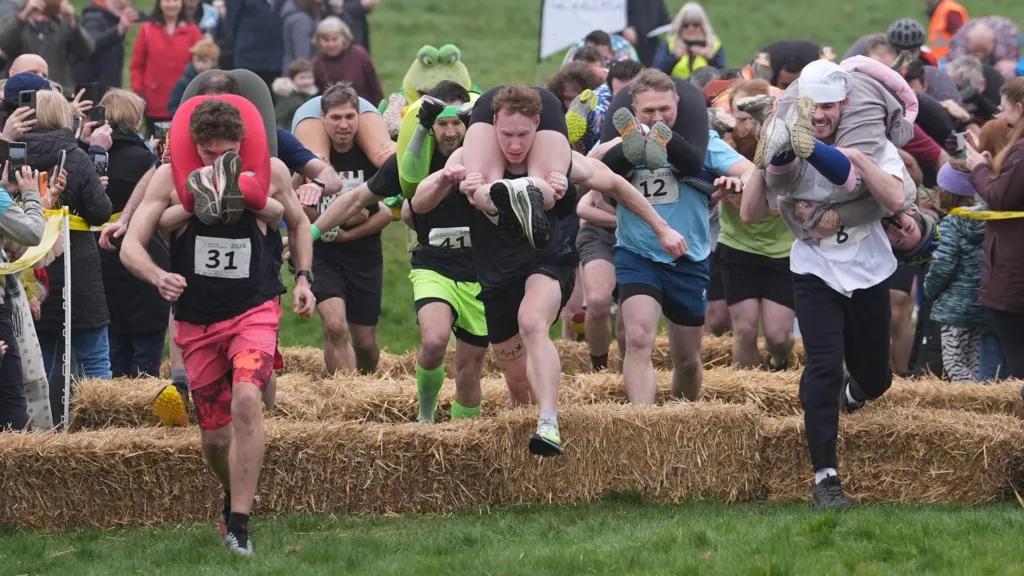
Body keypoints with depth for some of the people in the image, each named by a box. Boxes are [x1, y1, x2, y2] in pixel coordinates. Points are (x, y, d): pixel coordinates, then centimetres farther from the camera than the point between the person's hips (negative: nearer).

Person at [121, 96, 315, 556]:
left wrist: (303, 278, 4)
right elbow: (131, 247, -10)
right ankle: (233, 499, 40)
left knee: (246, 399, -27)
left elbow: (297, 222, 17)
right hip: (197, 320, 1)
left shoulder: (271, 172, -4)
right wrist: (159, 278, -31)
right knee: (215, 436, 6)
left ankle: (238, 525, -26)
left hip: (254, 311, -1)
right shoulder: (170, 177, -8)